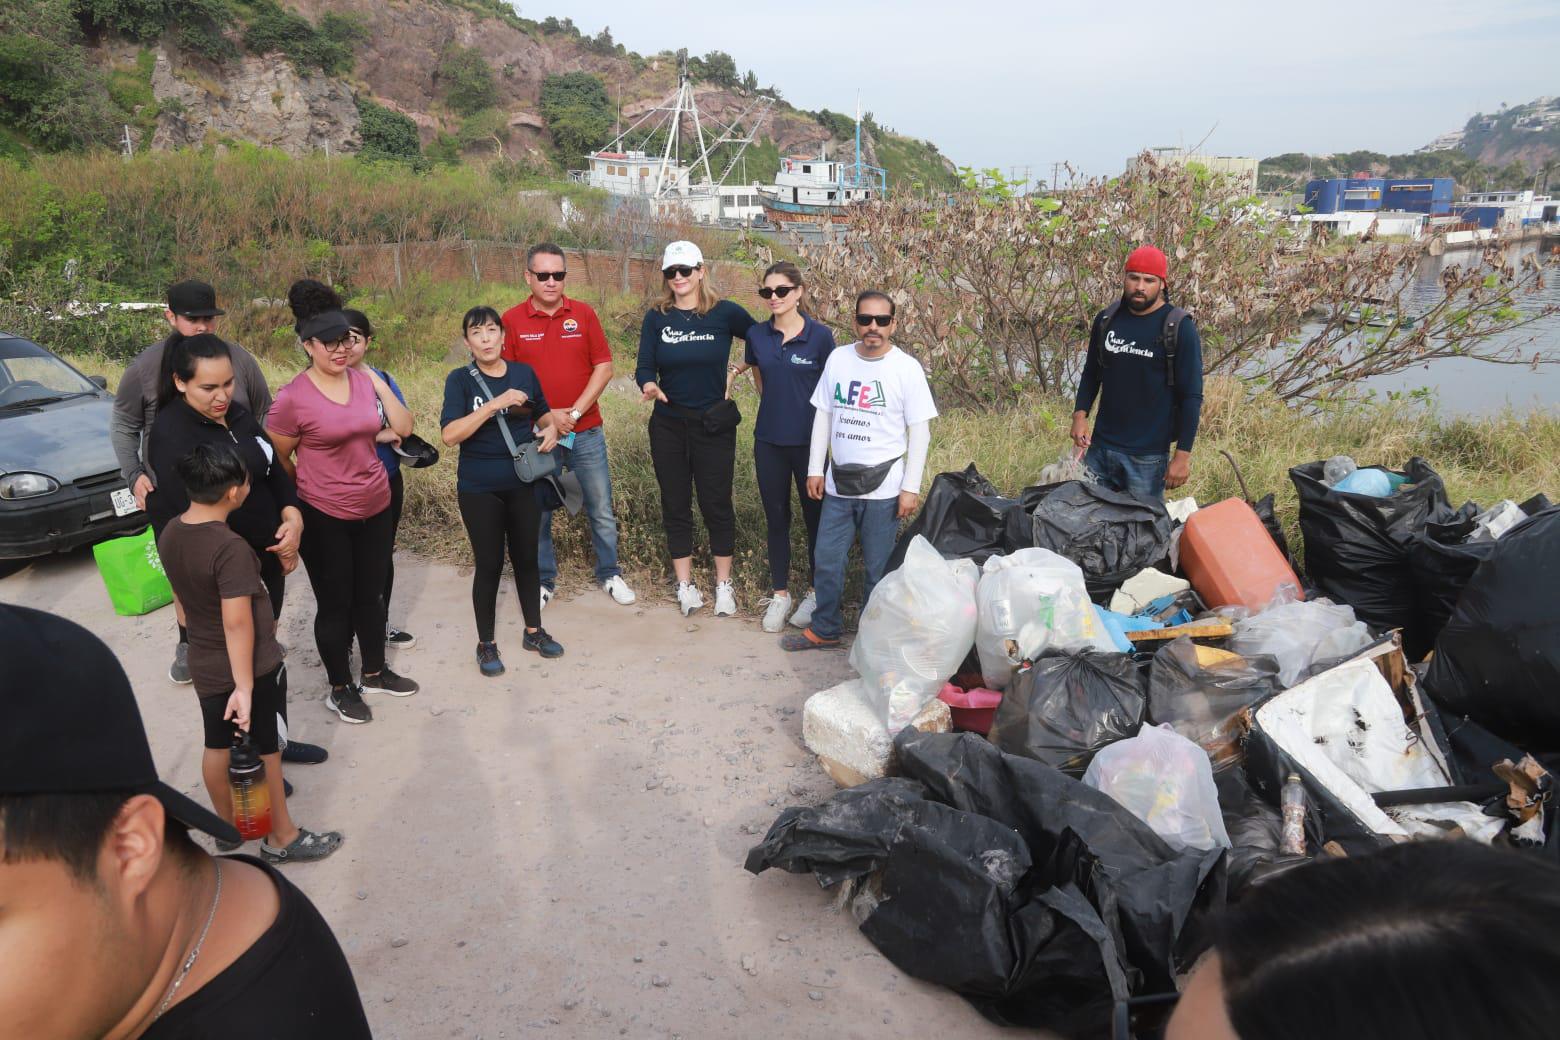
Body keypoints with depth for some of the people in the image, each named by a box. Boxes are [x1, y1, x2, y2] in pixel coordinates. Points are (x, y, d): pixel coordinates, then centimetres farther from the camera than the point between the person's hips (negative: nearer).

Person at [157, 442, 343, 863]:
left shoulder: (170, 533, -3)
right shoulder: (231, 548, -28)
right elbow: (237, 623, -28)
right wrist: (245, 687, -24)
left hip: (204, 666, 7)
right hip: (251, 667, -7)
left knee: (216, 745, 21)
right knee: (265, 752, 8)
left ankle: (227, 824, 39)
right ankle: (282, 837, 23)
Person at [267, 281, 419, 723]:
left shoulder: (364, 381, -1)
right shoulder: (292, 397, -16)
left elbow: (403, 427, -1)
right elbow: (277, 457, -6)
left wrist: (377, 381, -4)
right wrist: (311, 487, 5)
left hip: (375, 506, 5)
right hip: (324, 517, -5)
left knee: (370, 594, 19)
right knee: (335, 603, 9)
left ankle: (375, 673, 38)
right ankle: (340, 688, 26)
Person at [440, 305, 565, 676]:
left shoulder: (524, 373, 1)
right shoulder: (460, 379, -9)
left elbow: (544, 413, 17)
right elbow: (449, 434, -20)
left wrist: (550, 429, -6)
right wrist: (496, 403, -27)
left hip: (524, 485, 3)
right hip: (480, 491, -3)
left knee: (526, 558, 14)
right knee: (489, 564, 5)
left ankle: (534, 631, 31)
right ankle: (486, 643, 21)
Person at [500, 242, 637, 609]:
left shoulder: (584, 314, 0)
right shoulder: (512, 320, -2)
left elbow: (604, 368, -2)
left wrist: (574, 413, -11)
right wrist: (545, 415, -13)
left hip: (586, 432, 1)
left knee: (601, 510, 9)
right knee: (538, 513, 9)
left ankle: (610, 574, 26)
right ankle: (543, 581, 25)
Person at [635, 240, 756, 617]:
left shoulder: (725, 313, -6)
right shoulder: (656, 317, 0)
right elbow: (644, 367, -5)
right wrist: (648, 385, -26)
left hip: (714, 424, -2)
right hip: (668, 426, 2)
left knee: (716, 504, 5)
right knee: (675, 505, 9)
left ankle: (724, 584, 19)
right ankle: (685, 584, 21)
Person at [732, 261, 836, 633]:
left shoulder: (820, 335, -10)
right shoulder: (757, 335, 0)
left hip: (809, 441, -3)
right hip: (769, 441, 3)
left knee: (815, 517, 9)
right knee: (776, 518, 11)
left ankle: (816, 592, 25)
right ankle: (780, 594, 24)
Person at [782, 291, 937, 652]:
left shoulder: (906, 368, -7)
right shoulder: (838, 359, 4)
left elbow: (920, 431, -7)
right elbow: (823, 415, 11)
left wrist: (911, 487, -10)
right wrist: (815, 469, 8)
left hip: (883, 488, -4)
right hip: (838, 484, 4)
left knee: (878, 568, 5)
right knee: (826, 561, 11)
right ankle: (824, 629, 28)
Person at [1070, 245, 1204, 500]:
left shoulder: (1179, 328, -7)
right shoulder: (1106, 319, 6)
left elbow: (1192, 396, -8)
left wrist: (1183, 455, -12)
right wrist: (1080, 414, 3)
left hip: (1148, 457, -4)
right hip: (1100, 448, 4)